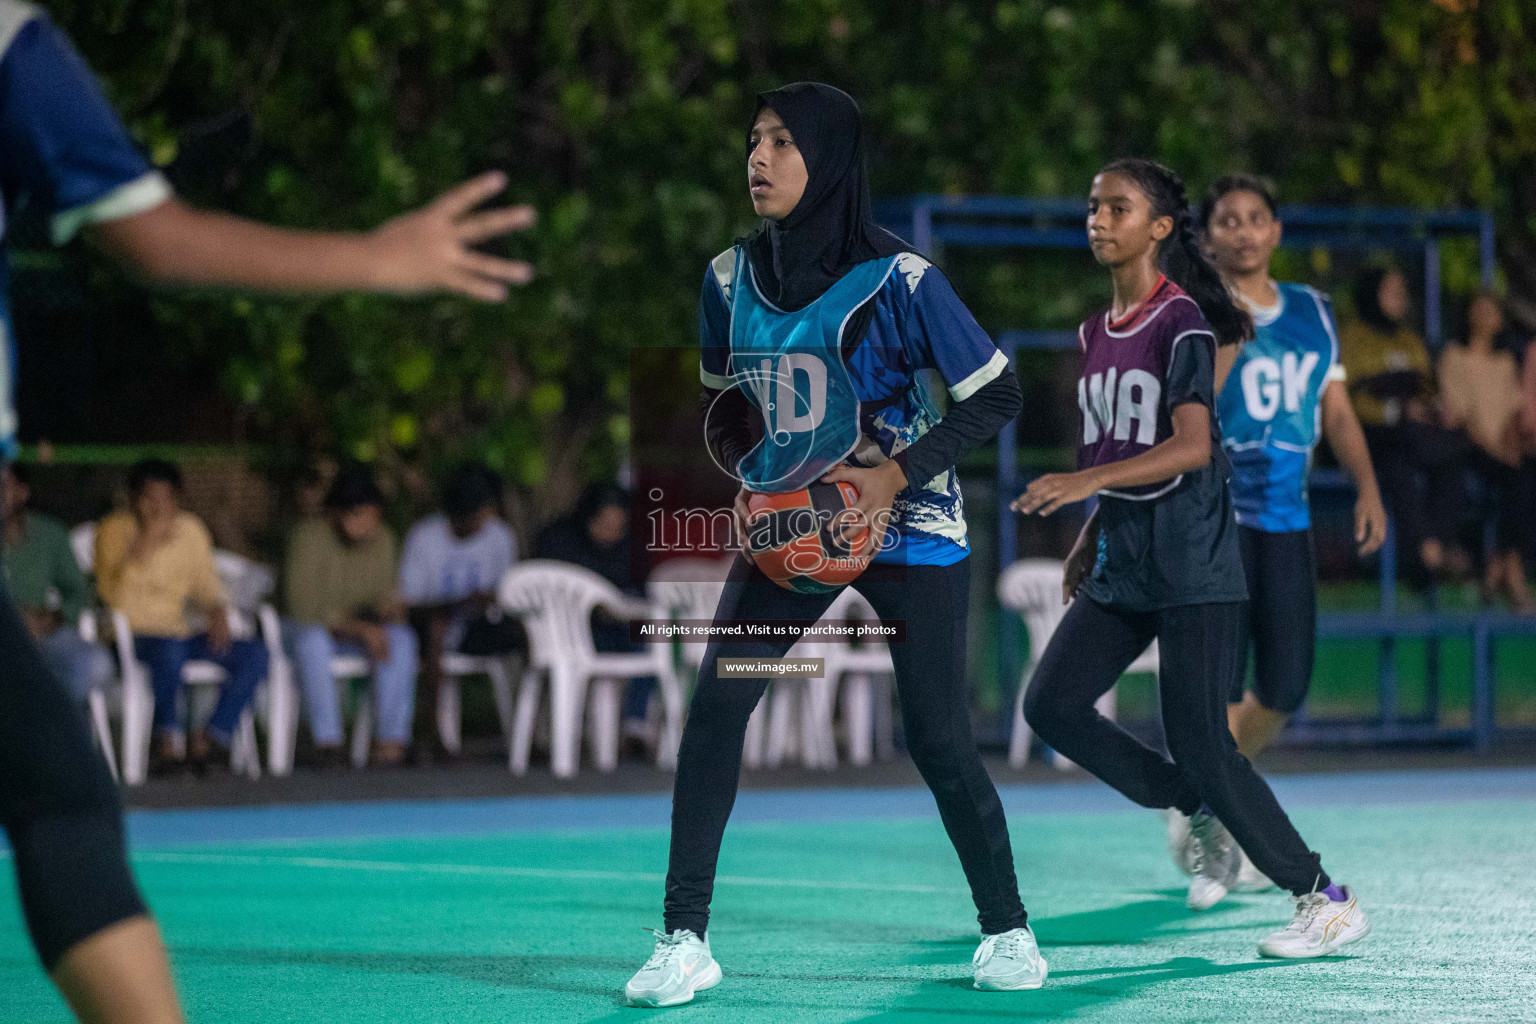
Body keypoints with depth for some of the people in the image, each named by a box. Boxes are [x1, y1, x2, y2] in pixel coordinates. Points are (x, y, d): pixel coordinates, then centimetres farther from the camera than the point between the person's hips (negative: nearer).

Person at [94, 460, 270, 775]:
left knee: (255, 653, -16)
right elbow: (111, 595, -16)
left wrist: (218, 613, -2)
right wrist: (142, 548, -24)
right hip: (132, 636, -6)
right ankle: (166, 743, -24)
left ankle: (208, 740, -18)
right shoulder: (115, 531, -3)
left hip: (180, 634, 6)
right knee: (169, 650, -40)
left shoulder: (191, 530, 11)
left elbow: (206, 587, 19)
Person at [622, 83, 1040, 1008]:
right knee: (716, 701, -12)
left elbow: (996, 397, -12)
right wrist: (754, 482, -3)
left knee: (938, 739, -4)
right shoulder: (731, 278, -1)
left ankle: (1008, 931, 18)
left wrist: (896, 474, -20)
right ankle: (686, 940, -7)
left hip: (910, 526, -4)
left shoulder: (896, 280, -16)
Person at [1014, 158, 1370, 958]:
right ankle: (1204, 817, 12)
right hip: (1122, 566, 8)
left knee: (1200, 746, -11)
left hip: (1193, 567, -8)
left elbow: (1193, 446, -23)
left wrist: (1088, 480, -32)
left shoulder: (1182, 323, -12)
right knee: (1051, 704, -4)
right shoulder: (1096, 334, 14)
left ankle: (1329, 901, 2)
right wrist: (1089, 539, 18)